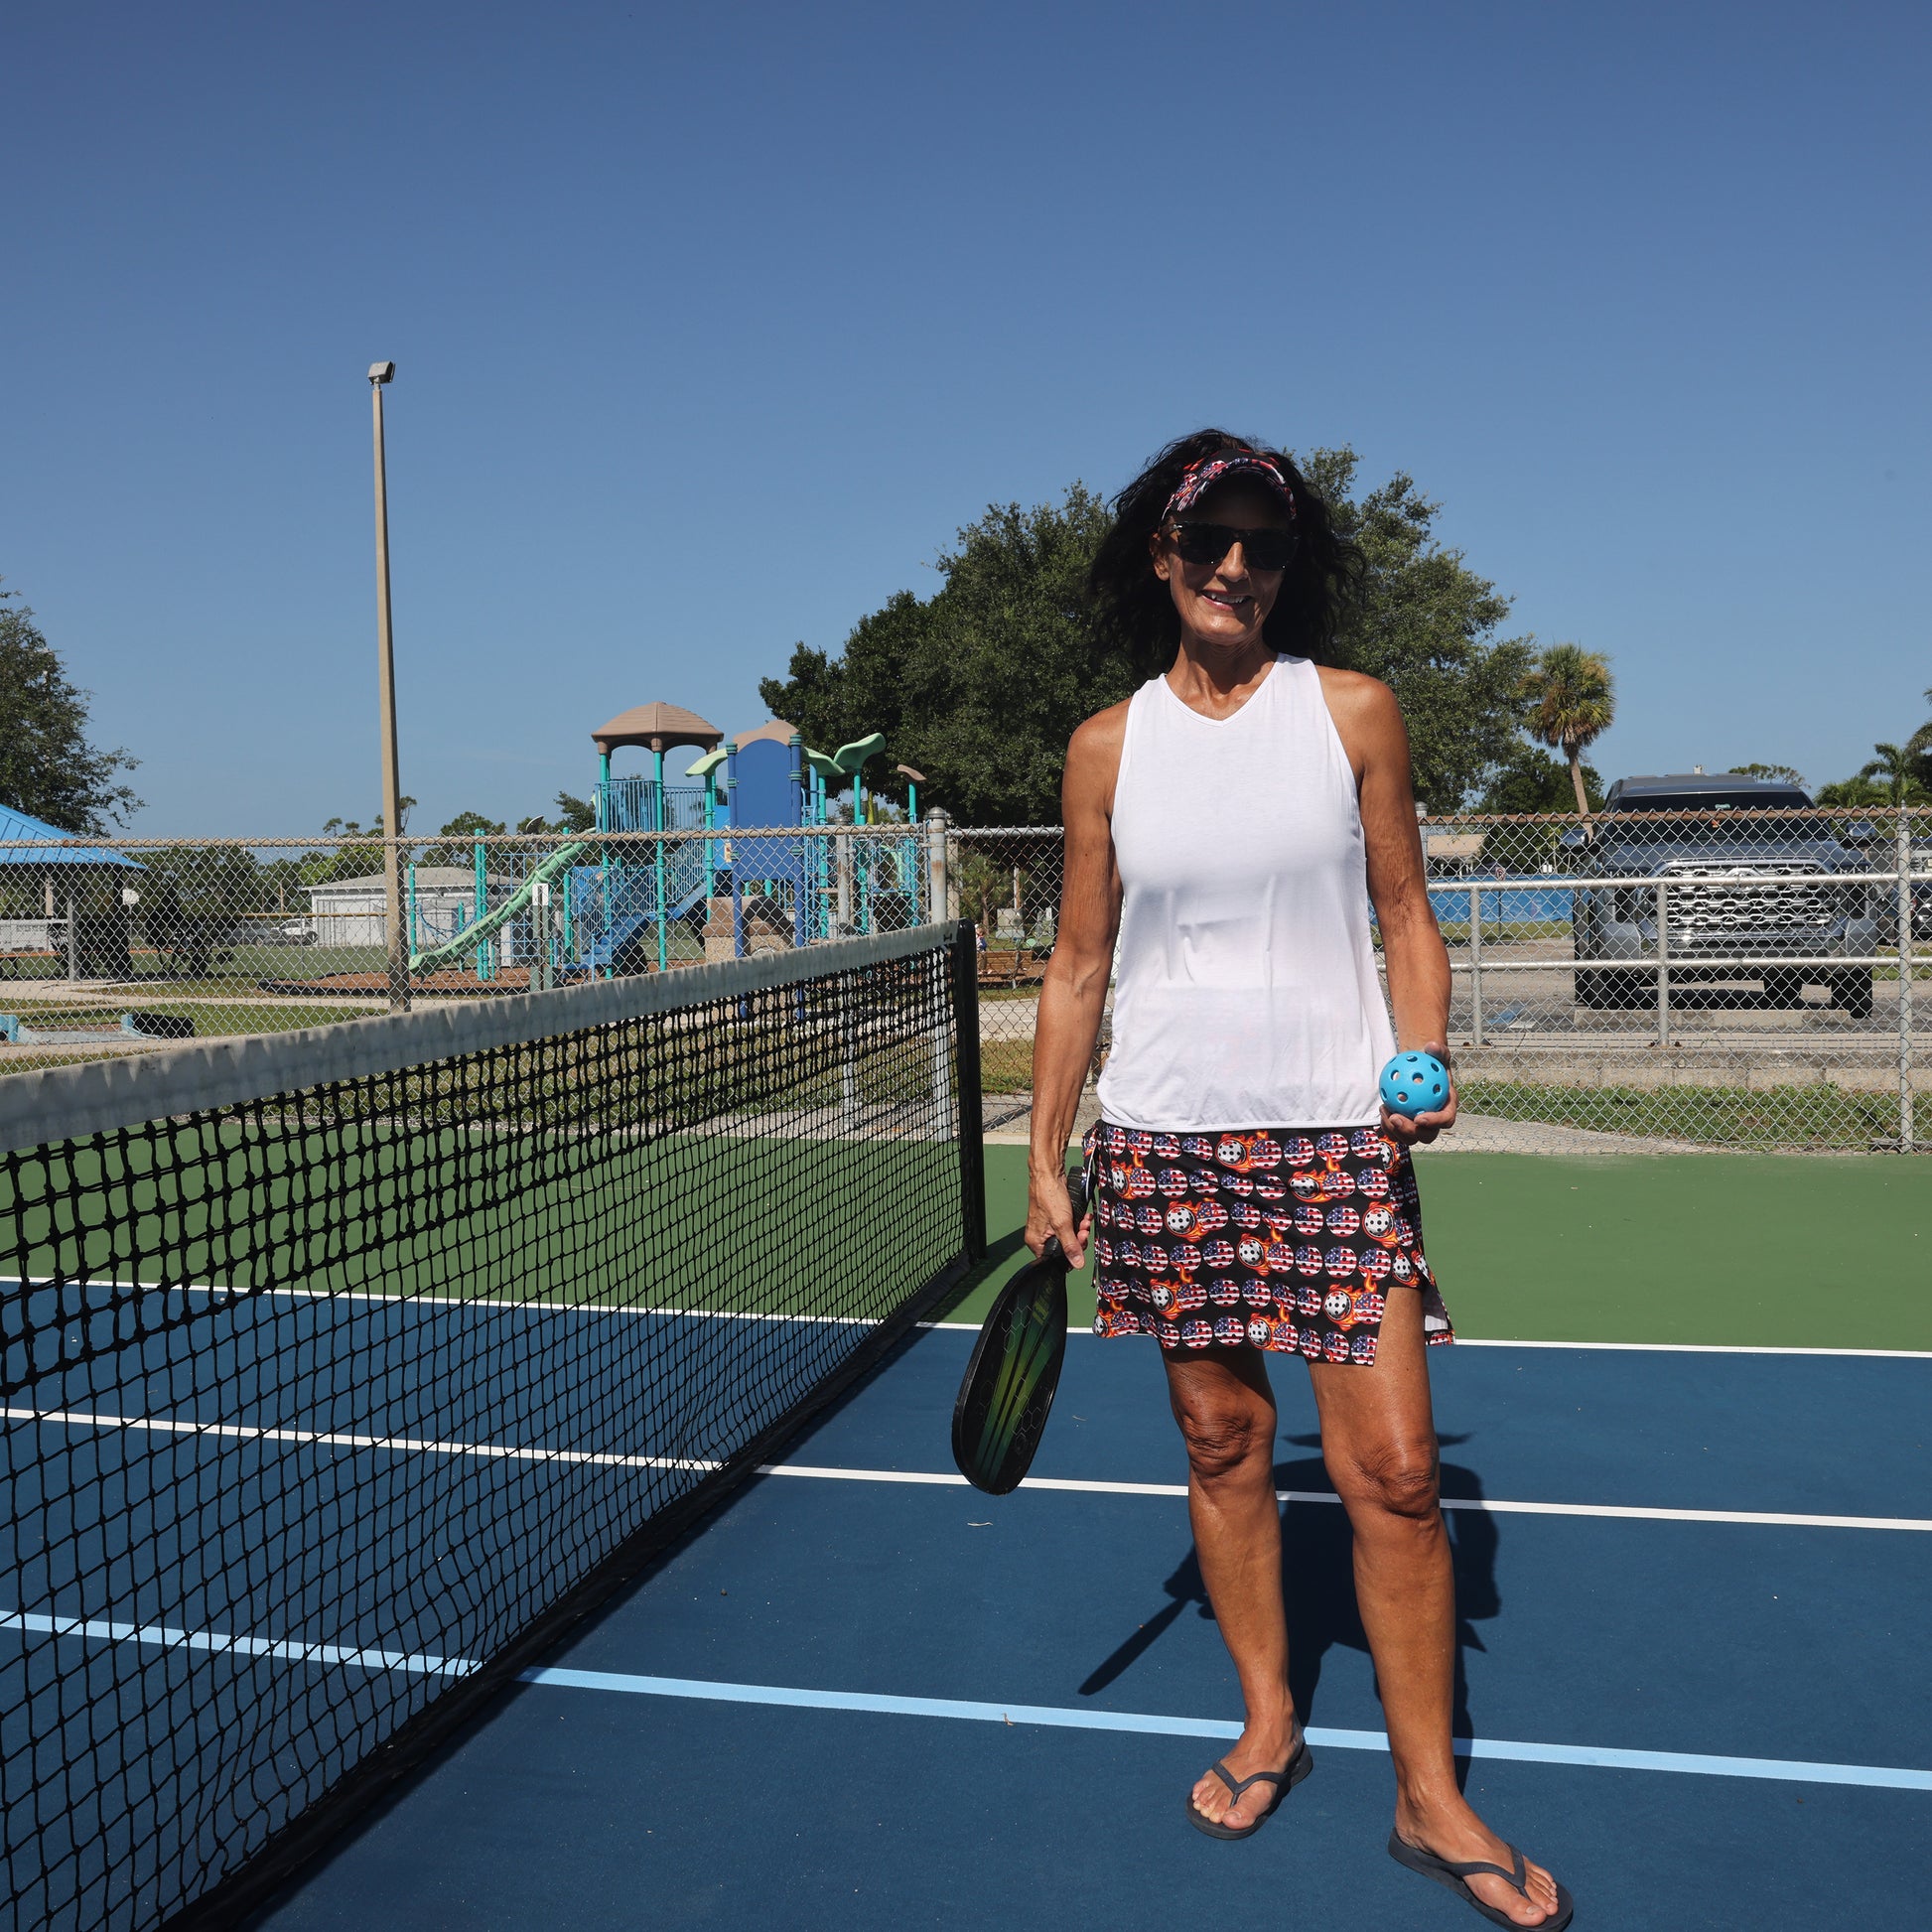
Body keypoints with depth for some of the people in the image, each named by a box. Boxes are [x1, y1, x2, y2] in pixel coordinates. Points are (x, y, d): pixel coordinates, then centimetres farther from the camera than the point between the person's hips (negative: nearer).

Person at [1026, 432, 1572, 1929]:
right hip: (1166, 1143, 2)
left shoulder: (1355, 713, 2)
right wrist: (1045, 1157, 5)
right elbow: (1079, 966, 8)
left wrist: (1426, 1060, -12)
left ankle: (1430, 1795, 16)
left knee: (1393, 1470, -2)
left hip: (1334, 1137, -1)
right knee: (1223, 1444, 11)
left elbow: (1406, 917, 6)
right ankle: (1270, 1723, 31)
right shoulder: (1110, 747, 5)